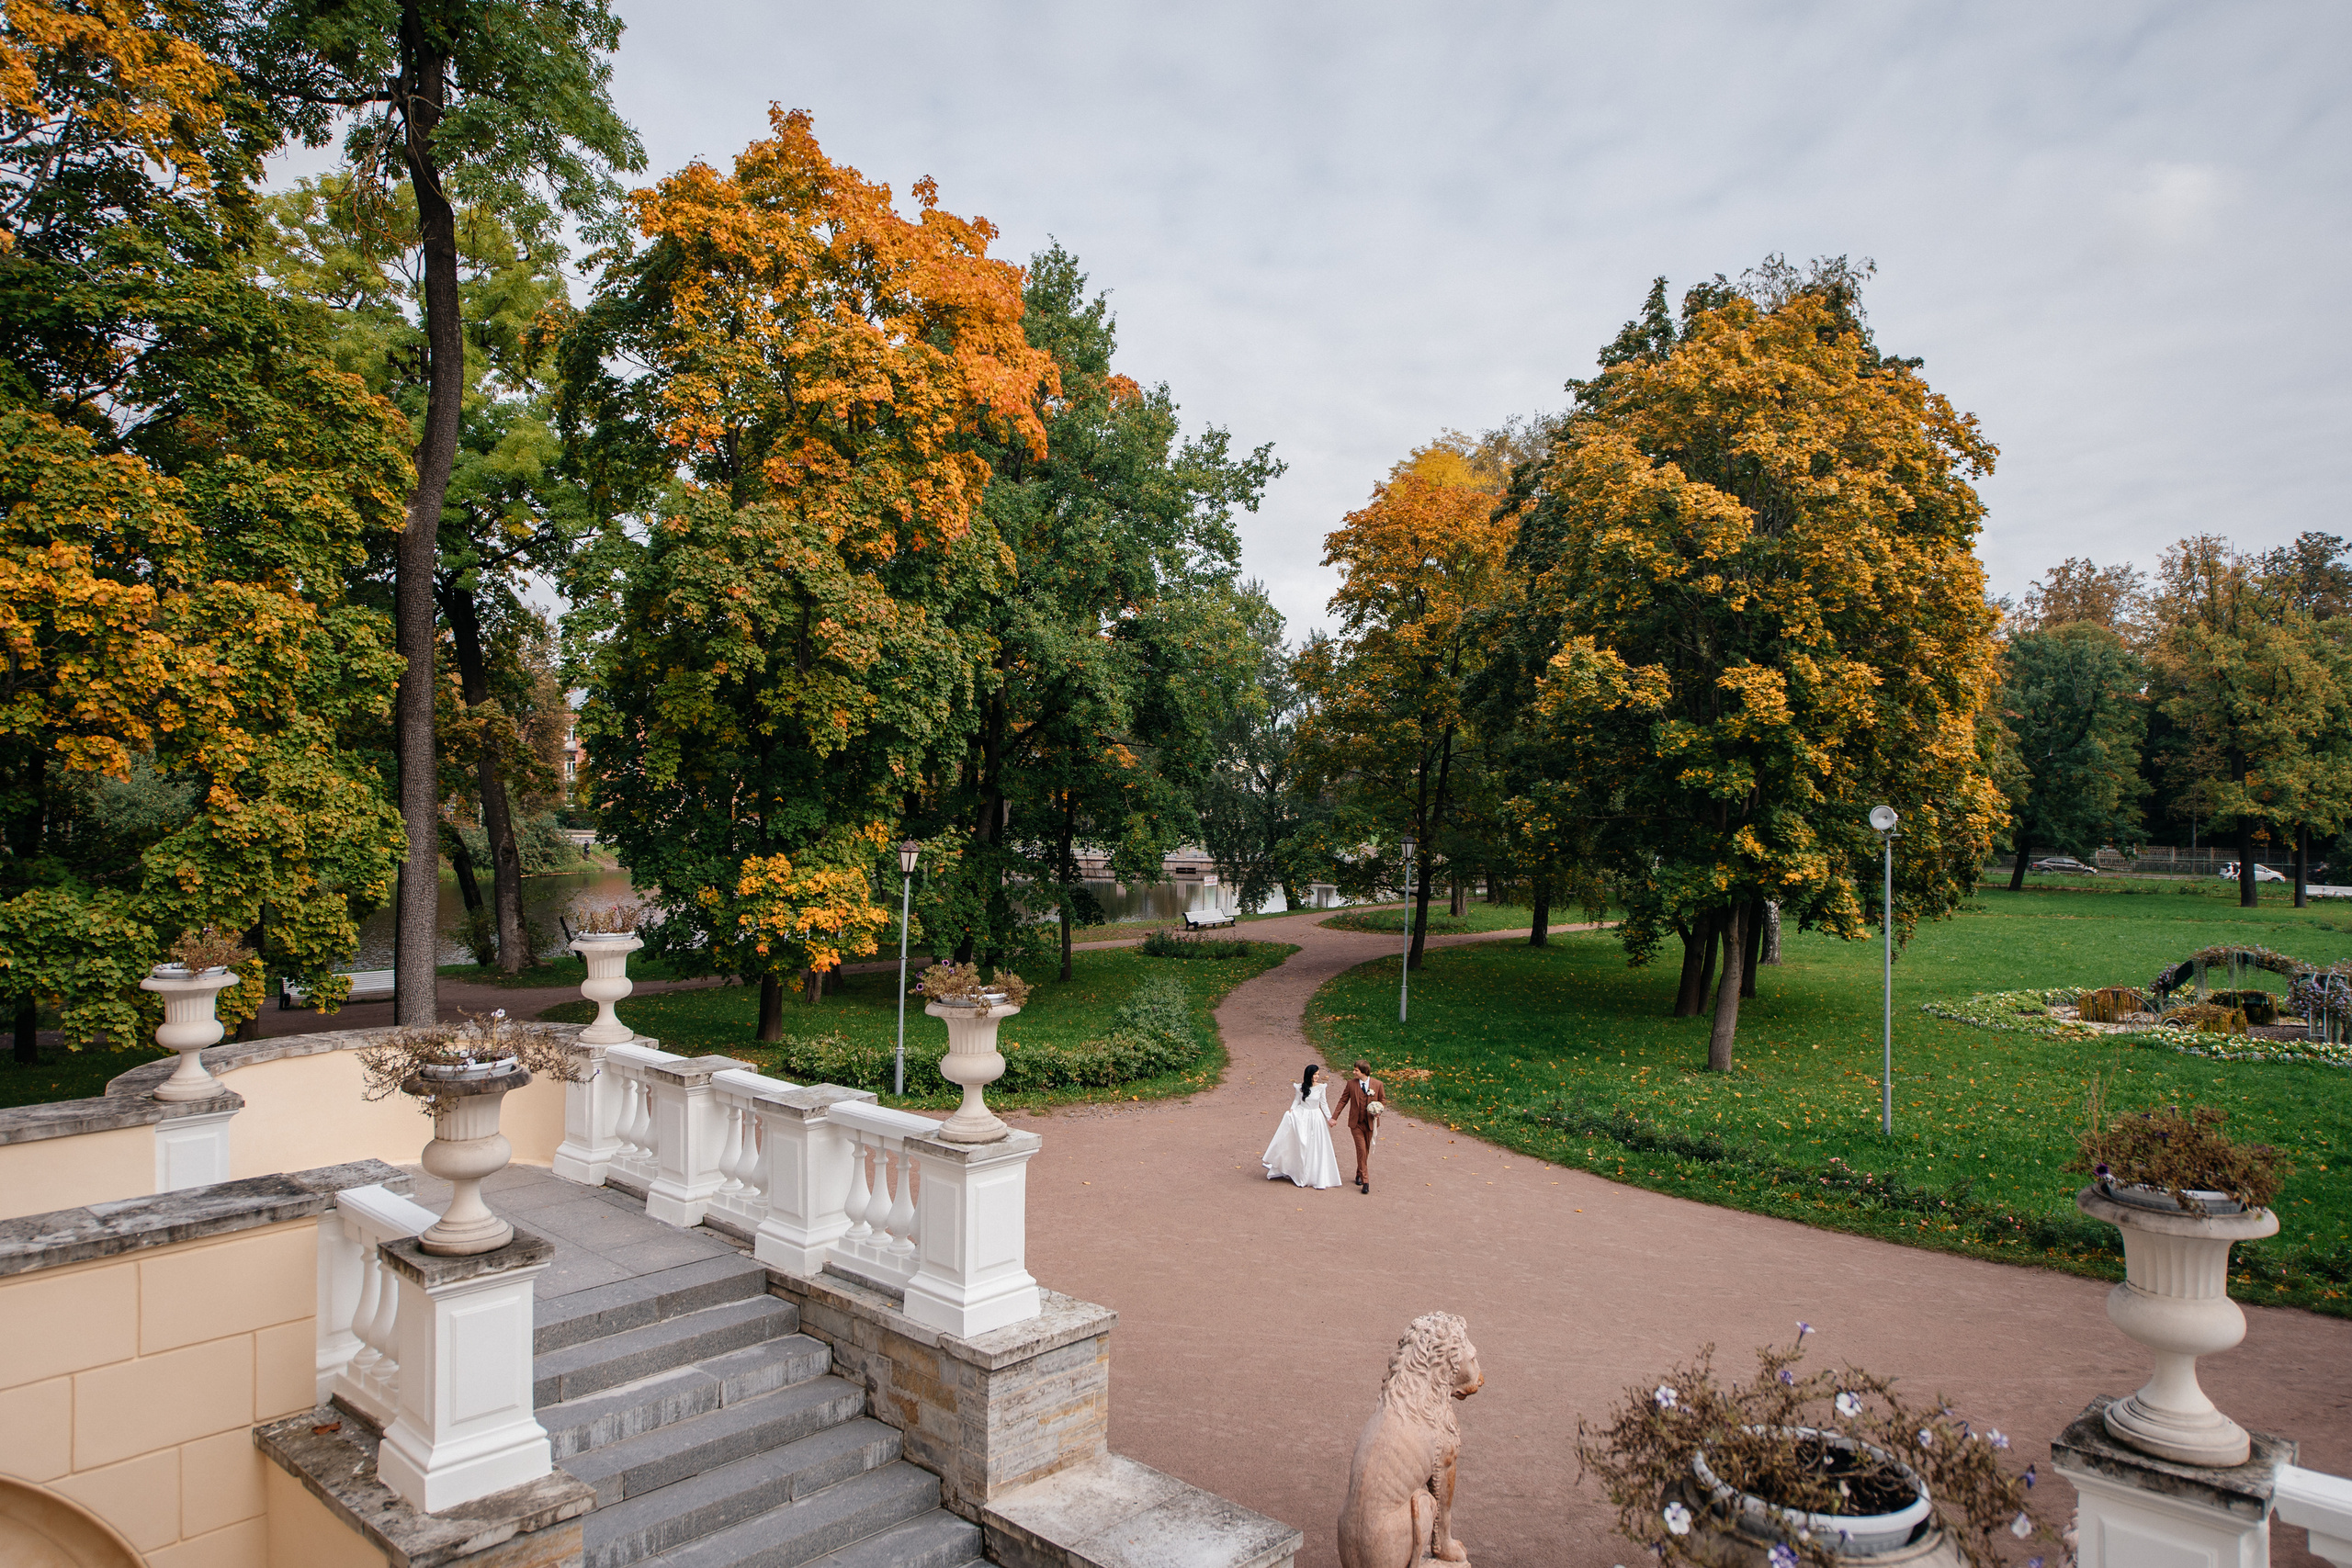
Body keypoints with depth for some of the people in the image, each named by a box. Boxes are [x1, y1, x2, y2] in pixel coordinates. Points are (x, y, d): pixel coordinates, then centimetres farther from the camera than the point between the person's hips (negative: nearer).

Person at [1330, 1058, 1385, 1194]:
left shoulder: (1377, 1084, -4)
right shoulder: (1351, 1083, -2)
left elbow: (1383, 1101, 8)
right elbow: (1343, 1100, 5)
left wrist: (1378, 1111, -12)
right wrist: (1334, 1117, 3)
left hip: (1370, 1123, 1)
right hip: (1356, 1123, -1)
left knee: (1366, 1151, 12)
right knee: (1361, 1150, -10)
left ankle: (1359, 1175, 33)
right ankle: (1365, 1182, -7)